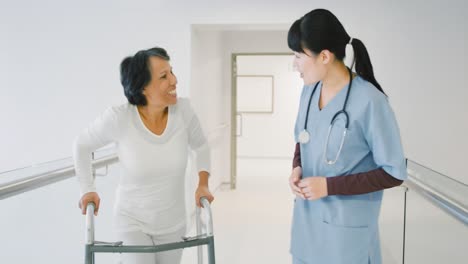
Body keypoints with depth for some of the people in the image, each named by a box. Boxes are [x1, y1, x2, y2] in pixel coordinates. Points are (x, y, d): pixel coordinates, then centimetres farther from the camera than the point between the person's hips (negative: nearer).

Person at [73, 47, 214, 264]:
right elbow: (82, 146, -5)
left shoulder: (183, 109, -17)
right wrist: (87, 189, -5)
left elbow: (201, 146, 3)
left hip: (173, 222, 3)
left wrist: (203, 184, -7)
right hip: (133, 221, -3)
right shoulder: (118, 118, -24)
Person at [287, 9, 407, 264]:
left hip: (346, 224, -6)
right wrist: (297, 168, -5)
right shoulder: (309, 91, 0)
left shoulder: (369, 101, -21)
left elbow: (394, 173, -15)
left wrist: (329, 186, -19)